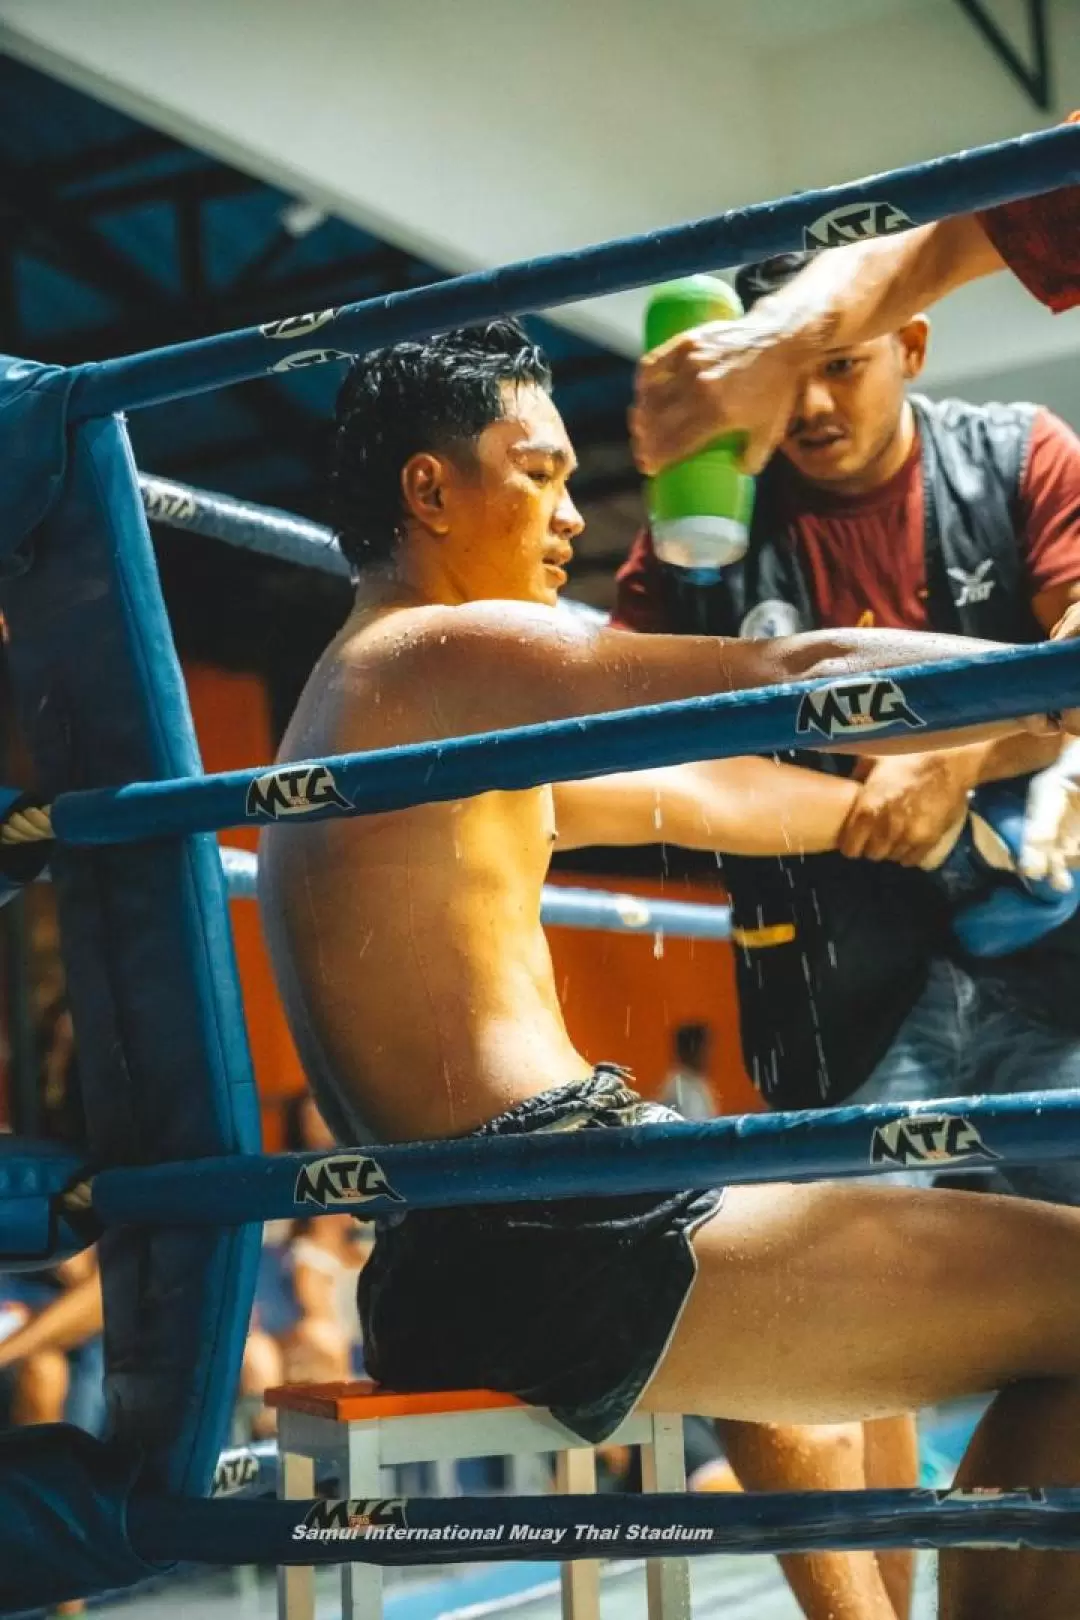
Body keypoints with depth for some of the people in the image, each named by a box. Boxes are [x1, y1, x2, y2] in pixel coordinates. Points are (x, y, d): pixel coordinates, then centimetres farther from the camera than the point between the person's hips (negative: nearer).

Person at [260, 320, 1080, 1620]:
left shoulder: (346, 707, 23)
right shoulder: (448, 652, -7)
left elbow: (668, 794, 30)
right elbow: (810, 677, -14)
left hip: (452, 1260, 11)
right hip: (549, 1241, -11)